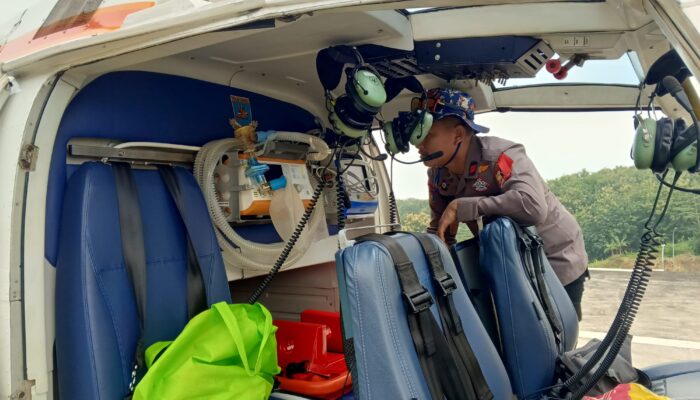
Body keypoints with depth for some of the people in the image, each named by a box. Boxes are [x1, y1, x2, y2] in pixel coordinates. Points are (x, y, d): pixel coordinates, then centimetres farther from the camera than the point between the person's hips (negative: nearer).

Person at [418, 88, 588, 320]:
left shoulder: (500, 156, -30)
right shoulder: (437, 175, -8)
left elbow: (533, 206, -47)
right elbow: (438, 233, -1)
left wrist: (460, 207, -40)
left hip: (558, 265, -6)